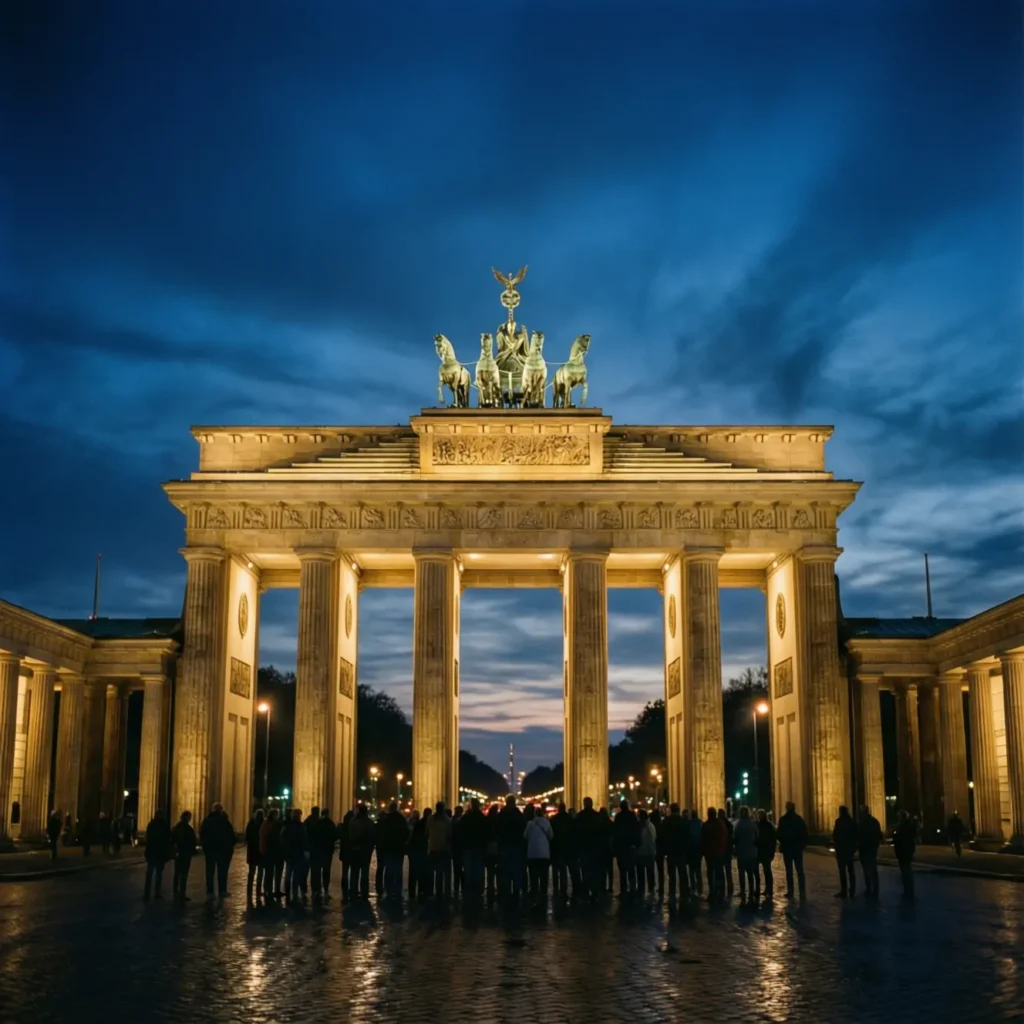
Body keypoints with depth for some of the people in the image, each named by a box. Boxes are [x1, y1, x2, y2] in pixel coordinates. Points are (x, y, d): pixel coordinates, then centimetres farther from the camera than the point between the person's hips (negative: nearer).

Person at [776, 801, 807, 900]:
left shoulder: (783, 820, -9)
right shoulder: (799, 819, 0)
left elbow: (779, 834, -8)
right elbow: (805, 833, 1)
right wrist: (802, 844, 12)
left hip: (787, 848, -2)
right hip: (798, 848, 2)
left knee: (789, 871, 4)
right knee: (800, 871, 4)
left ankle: (790, 893, 2)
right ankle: (802, 893, -1)